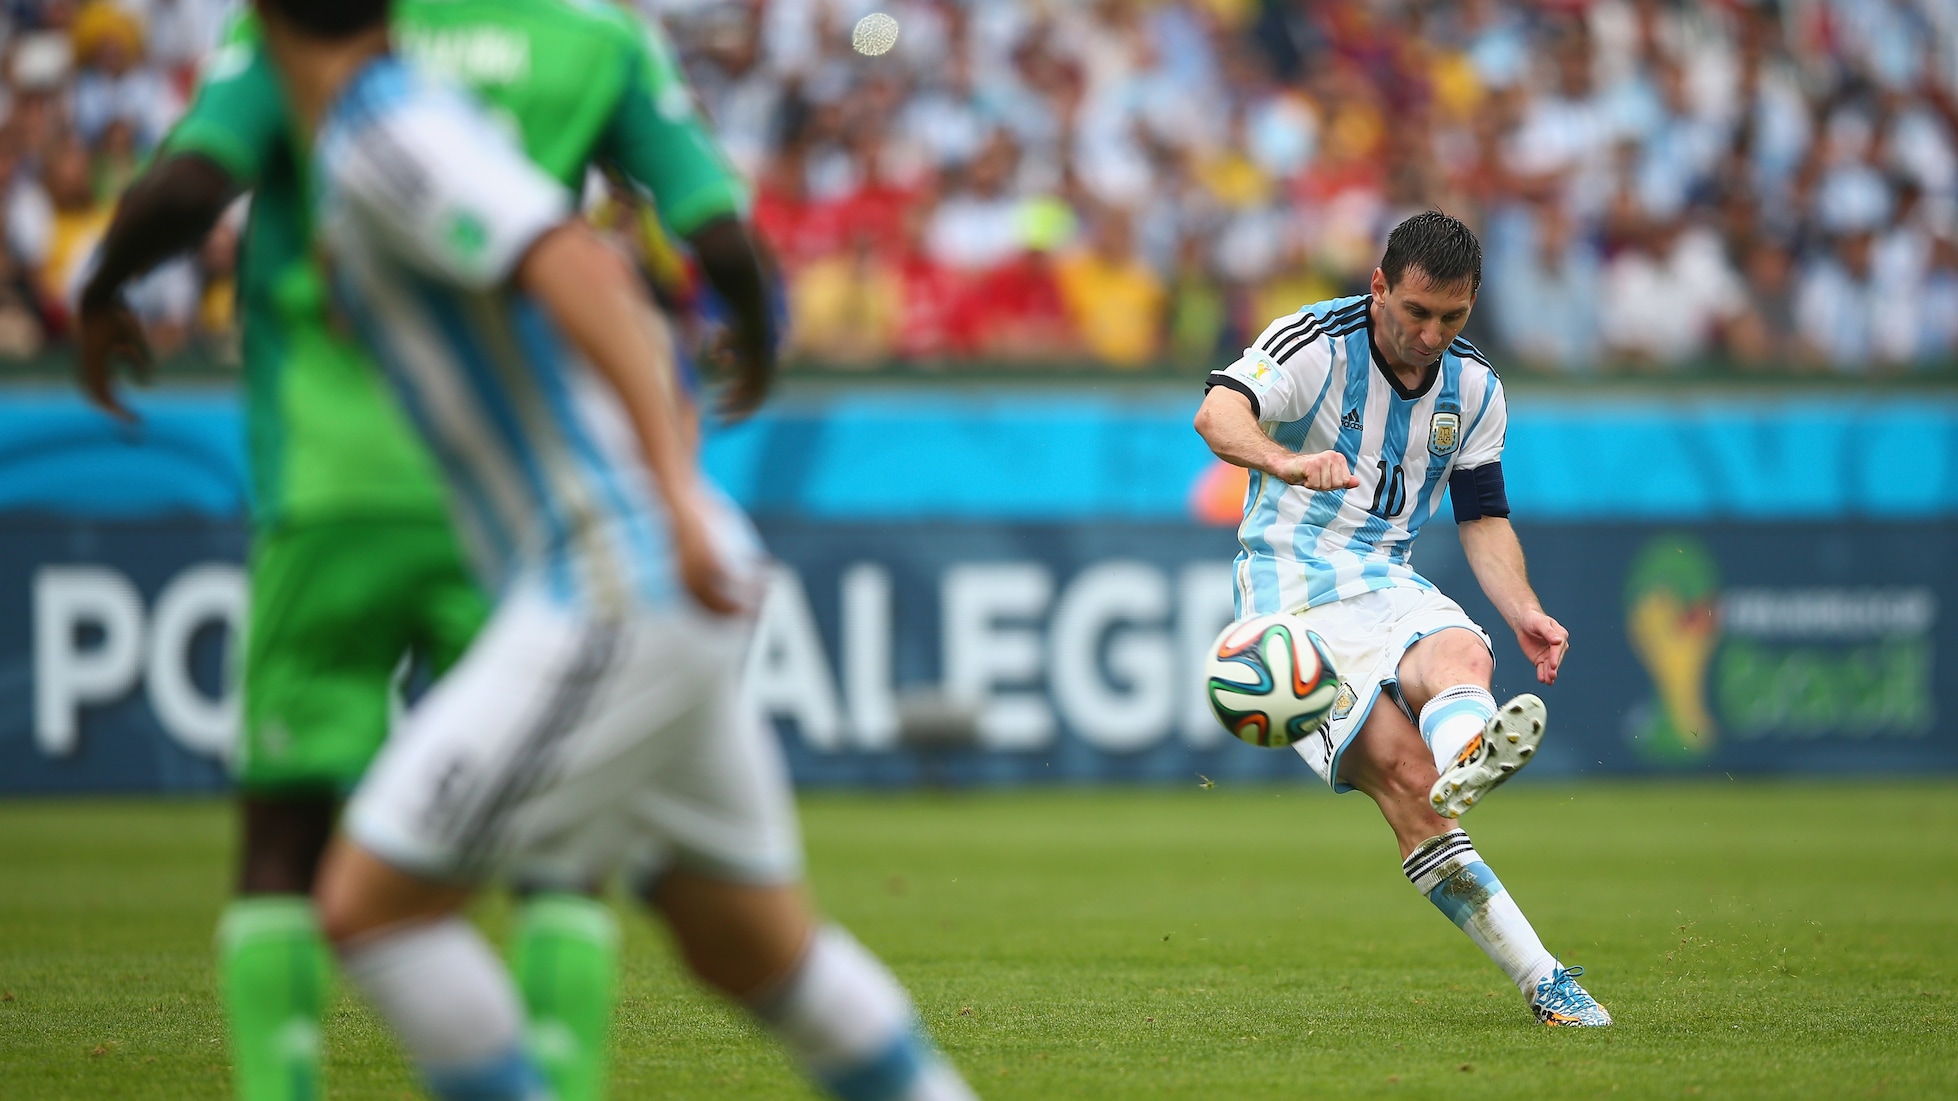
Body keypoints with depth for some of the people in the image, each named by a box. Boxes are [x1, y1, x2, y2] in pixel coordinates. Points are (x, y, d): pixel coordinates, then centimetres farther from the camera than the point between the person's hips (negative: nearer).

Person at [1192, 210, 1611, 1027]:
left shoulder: (1474, 387, 8)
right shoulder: (1316, 343, -10)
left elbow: (1483, 516, 17)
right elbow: (1218, 414, -28)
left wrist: (1523, 611, -2)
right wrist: (1286, 461, -51)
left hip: (1389, 582, 4)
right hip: (1294, 585, -4)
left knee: (1462, 656, -35)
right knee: (1402, 771, -26)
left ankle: (1466, 761, -71)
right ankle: (1539, 978, -37)